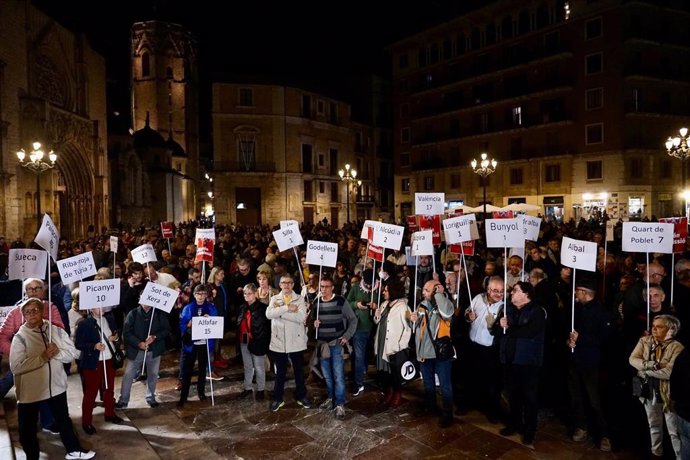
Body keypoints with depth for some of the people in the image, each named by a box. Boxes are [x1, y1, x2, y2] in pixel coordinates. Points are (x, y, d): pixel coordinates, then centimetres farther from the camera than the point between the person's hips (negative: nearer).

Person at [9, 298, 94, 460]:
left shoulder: (56, 330, -3)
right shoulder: (20, 337, -12)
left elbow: (72, 352, -3)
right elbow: (15, 367, -20)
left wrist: (57, 352, -21)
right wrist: (42, 357, -25)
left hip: (56, 385, 3)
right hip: (30, 390, -3)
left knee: (63, 419, 20)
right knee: (27, 428, 11)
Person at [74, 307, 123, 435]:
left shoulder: (110, 319, 3)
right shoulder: (84, 324, -12)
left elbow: (116, 334, 16)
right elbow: (78, 344, -13)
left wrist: (116, 337, -6)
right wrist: (94, 346, -26)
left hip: (110, 360, 5)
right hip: (93, 363, -5)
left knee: (109, 389, 19)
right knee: (90, 393, 4)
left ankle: (110, 414, 36)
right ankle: (86, 422, 16)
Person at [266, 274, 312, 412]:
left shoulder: (299, 299, -1)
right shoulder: (274, 299, 3)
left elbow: (301, 317, -18)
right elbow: (269, 314, -16)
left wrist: (279, 310, -16)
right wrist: (287, 308, -22)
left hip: (296, 341, 0)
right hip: (279, 341, 0)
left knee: (299, 370, 13)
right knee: (280, 371, 13)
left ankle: (301, 396, 30)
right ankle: (278, 398, 27)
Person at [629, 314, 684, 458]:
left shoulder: (677, 347, -15)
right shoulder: (644, 341, 0)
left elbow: (670, 372, -25)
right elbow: (632, 359, -8)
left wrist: (645, 369, -18)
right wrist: (647, 364, -26)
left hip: (668, 393, -5)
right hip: (649, 390, 5)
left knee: (674, 431, 7)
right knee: (654, 426, 21)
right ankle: (656, 453, 37)